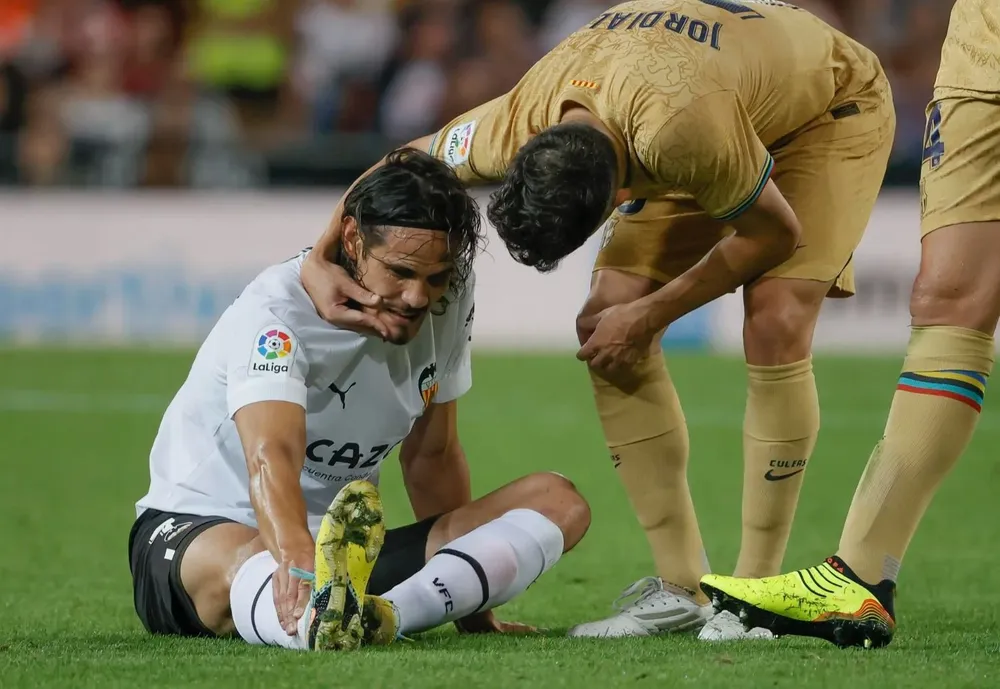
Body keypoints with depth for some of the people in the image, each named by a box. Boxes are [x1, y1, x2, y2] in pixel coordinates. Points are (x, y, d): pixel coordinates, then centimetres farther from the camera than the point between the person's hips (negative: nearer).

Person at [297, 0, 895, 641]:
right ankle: (680, 588, -3)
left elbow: (778, 232, -28)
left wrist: (648, 316, -22)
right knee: (608, 321, -10)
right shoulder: (519, 123, -28)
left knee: (775, 327, -24)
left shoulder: (680, 129, -47)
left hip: (837, 102, -6)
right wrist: (320, 261, -16)